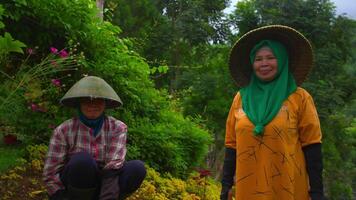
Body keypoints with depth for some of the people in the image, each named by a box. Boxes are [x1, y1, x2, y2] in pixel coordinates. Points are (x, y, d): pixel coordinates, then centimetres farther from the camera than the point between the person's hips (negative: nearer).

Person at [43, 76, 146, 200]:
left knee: (137, 168, -24)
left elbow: (113, 167, -22)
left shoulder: (117, 128, -10)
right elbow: (50, 175, -13)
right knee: (83, 160, -33)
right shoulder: (64, 131, -12)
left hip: (104, 186, 2)